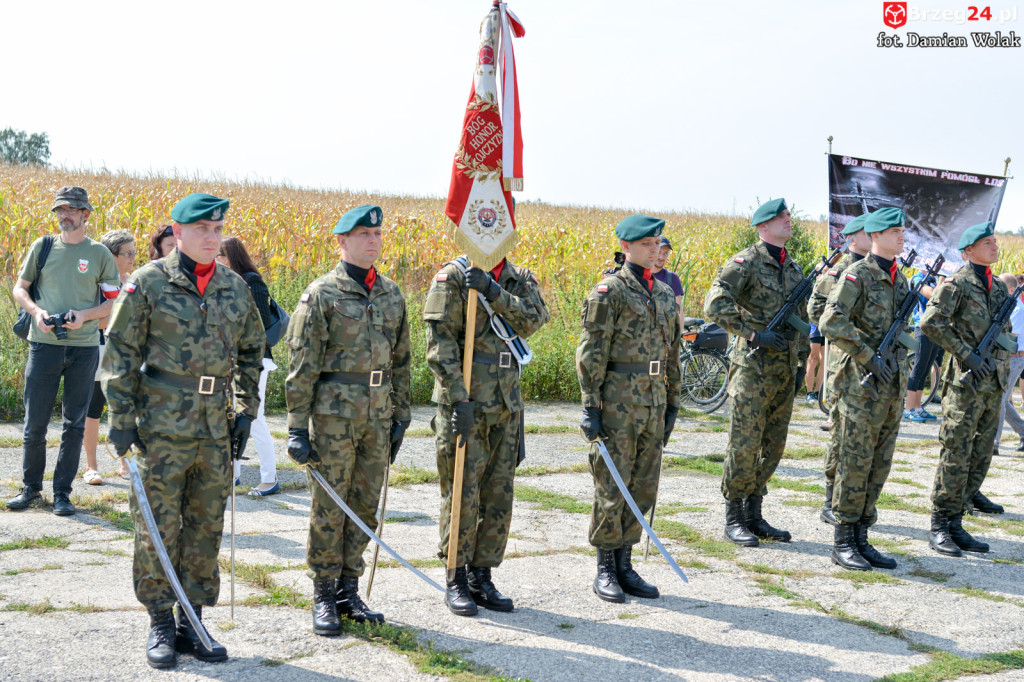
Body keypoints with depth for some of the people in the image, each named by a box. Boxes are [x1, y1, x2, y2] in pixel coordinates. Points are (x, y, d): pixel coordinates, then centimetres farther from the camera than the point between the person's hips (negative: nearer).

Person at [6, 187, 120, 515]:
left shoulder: (99, 254, 4)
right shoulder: (42, 247, 6)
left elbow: (114, 302, 6)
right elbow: (19, 289, 12)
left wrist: (85, 315, -12)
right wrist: (36, 311, -8)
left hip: (84, 347, 0)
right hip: (45, 344, 0)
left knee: (74, 425, 4)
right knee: (35, 423, 3)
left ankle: (62, 492, 14)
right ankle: (31, 486, 21)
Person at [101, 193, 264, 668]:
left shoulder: (234, 287, 10)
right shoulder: (148, 283, -3)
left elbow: (251, 351, 20)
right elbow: (120, 353, -3)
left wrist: (246, 410, 13)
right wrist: (120, 420, -7)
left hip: (216, 428, 4)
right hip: (162, 425, -4)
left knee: (206, 526, 9)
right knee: (158, 525, 0)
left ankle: (193, 622, 20)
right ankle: (160, 624, 12)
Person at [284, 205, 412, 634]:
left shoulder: (392, 294, 12)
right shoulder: (321, 294, -5)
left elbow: (401, 361, 18)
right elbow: (302, 365, -7)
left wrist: (400, 417, 15)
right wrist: (298, 427, -10)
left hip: (377, 418, 5)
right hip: (333, 416, -5)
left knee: (365, 506, 9)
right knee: (328, 509, 1)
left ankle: (349, 592, 20)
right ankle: (324, 598, 11)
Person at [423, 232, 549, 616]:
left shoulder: (520, 279, 11)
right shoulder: (452, 277, -5)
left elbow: (532, 321, -9)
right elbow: (440, 344, -11)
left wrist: (493, 292, -20)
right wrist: (460, 399, -18)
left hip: (505, 407, 5)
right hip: (463, 405, -5)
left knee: (499, 497, 9)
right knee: (462, 495, -1)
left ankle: (482, 577, 20)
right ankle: (456, 582, 11)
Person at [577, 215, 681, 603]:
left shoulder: (665, 294, 14)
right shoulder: (609, 291, -7)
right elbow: (591, 353, -10)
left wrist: (672, 404, 16)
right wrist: (591, 407, -14)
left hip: (653, 405, 7)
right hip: (617, 403, -6)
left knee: (643, 490, 10)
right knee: (611, 490, -1)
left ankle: (624, 564, 20)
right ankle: (605, 570, 9)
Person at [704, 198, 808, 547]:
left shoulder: (794, 268, 16)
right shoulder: (745, 262, -8)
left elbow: (802, 316, 25)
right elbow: (715, 305, -19)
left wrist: (800, 360, 18)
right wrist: (753, 333, -21)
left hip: (784, 371, 7)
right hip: (753, 367, -7)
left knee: (773, 446, 10)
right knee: (745, 445, -5)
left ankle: (753, 515, 20)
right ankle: (733, 519, 5)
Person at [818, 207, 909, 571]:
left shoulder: (900, 279, 15)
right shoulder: (857, 275, -8)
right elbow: (831, 323, -18)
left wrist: (901, 357, 14)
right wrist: (869, 357, -19)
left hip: (893, 383, 8)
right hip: (862, 382, -7)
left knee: (879, 465, 9)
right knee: (855, 462, -4)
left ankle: (861, 537, 16)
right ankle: (842, 542, 3)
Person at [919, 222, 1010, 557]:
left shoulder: (999, 287, 16)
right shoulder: (957, 283, -7)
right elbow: (931, 322, -17)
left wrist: (1003, 366, 13)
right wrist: (966, 354, -18)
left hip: (994, 382, 8)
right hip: (966, 381, -7)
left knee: (980, 459, 8)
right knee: (955, 456, -6)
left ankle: (955, 524, 16)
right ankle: (939, 528, 2)